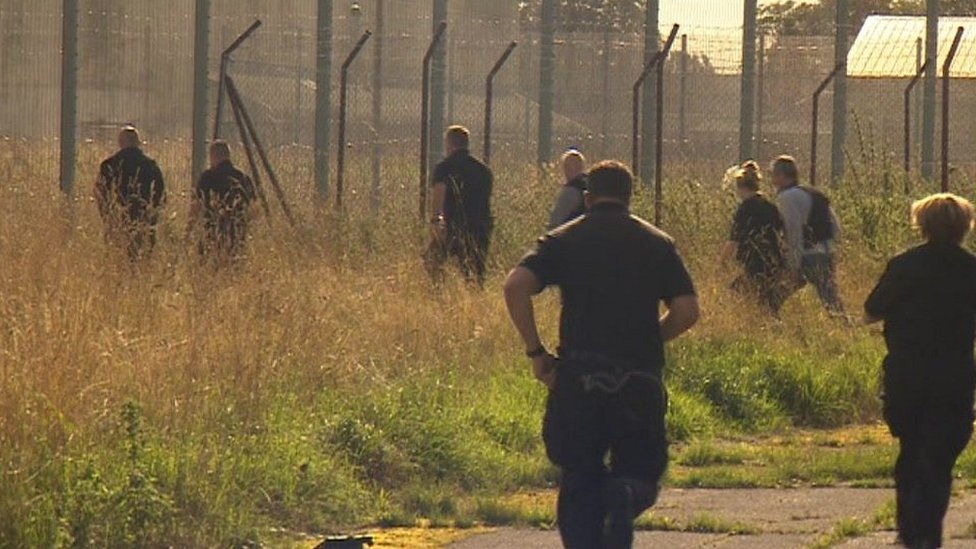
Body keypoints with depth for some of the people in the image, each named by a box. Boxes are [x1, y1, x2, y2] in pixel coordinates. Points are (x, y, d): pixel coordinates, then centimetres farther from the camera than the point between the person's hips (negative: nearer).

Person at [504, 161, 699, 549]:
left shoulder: (563, 240, 8)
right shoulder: (657, 244, 10)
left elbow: (516, 285, -7)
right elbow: (687, 312, 2)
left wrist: (536, 352, 0)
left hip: (578, 379, 0)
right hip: (640, 381, 0)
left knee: (579, 486, 11)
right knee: (641, 473, 11)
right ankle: (625, 496, -24)